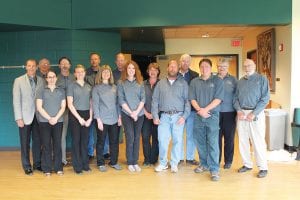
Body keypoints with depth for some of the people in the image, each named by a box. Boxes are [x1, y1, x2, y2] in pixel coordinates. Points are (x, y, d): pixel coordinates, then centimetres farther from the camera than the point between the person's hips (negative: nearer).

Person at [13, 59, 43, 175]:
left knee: (38, 141, 9)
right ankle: (27, 166, 19)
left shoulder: (41, 80, 4)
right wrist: (19, 118, -10)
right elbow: (16, 100, -4)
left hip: (38, 116, 2)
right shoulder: (19, 81, -1)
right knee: (25, 143, 6)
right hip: (25, 117, -2)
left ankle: (37, 164, 24)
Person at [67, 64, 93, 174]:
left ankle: (85, 164, 18)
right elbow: (70, 104, -5)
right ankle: (77, 166, 10)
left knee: (85, 140, 7)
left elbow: (91, 103, 9)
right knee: (76, 140, 1)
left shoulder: (89, 87, 10)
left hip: (87, 114, 3)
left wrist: (90, 118, -2)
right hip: (75, 115, -3)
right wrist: (79, 118, -10)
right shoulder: (72, 86, -1)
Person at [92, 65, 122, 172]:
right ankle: (101, 163, 18)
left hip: (114, 119, 4)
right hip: (102, 119, -3)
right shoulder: (96, 88, -1)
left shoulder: (114, 87, 11)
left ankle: (114, 162, 22)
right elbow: (95, 104, -5)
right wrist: (98, 119, -12)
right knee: (101, 142, 5)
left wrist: (119, 116, 5)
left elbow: (117, 102, 12)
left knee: (114, 142, 8)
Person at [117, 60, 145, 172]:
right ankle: (130, 163, 8)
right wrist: (131, 112, -11)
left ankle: (135, 162, 16)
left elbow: (143, 99, 2)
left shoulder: (140, 83, 8)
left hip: (139, 114, 3)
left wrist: (136, 112, -10)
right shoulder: (121, 83, 1)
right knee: (130, 138, -5)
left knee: (137, 138, 6)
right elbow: (121, 100, -4)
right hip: (126, 114, -2)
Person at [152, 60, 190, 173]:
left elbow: (187, 100, 1)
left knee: (177, 141, 4)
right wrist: (155, 116, 0)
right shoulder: (161, 83, 10)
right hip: (164, 116, 1)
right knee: (162, 140, 2)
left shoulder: (183, 83, 5)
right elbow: (155, 100, 8)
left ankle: (174, 164, 19)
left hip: (178, 116, -1)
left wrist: (184, 116, -8)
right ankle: (162, 163, 19)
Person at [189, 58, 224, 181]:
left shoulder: (217, 81, 2)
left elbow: (218, 99, -7)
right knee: (200, 142, 10)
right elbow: (192, 99, 4)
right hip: (198, 116, 4)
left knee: (213, 142, -6)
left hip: (212, 115, -3)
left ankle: (214, 169, -2)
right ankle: (204, 164, 26)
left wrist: (205, 109, -14)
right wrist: (199, 110, -12)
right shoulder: (194, 82, 11)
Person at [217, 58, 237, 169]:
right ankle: (216, 160, 19)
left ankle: (228, 161, 21)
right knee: (216, 137, 5)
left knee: (229, 138, 8)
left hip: (229, 113, 0)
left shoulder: (233, 80, 5)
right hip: (215, 113, 0)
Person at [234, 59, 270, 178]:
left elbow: (265, 98, -7)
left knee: (258, 141, -4)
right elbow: (236, 98, 12)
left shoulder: (262, 79, 0)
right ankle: (247, 164, 22)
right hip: (241, 113, 5)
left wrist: (253, 113, -14)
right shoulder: (240, 81, 13)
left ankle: (263, 168, 8)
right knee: (243, 141, 8)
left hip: (256, 113, -4)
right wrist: (239, 111, -6)